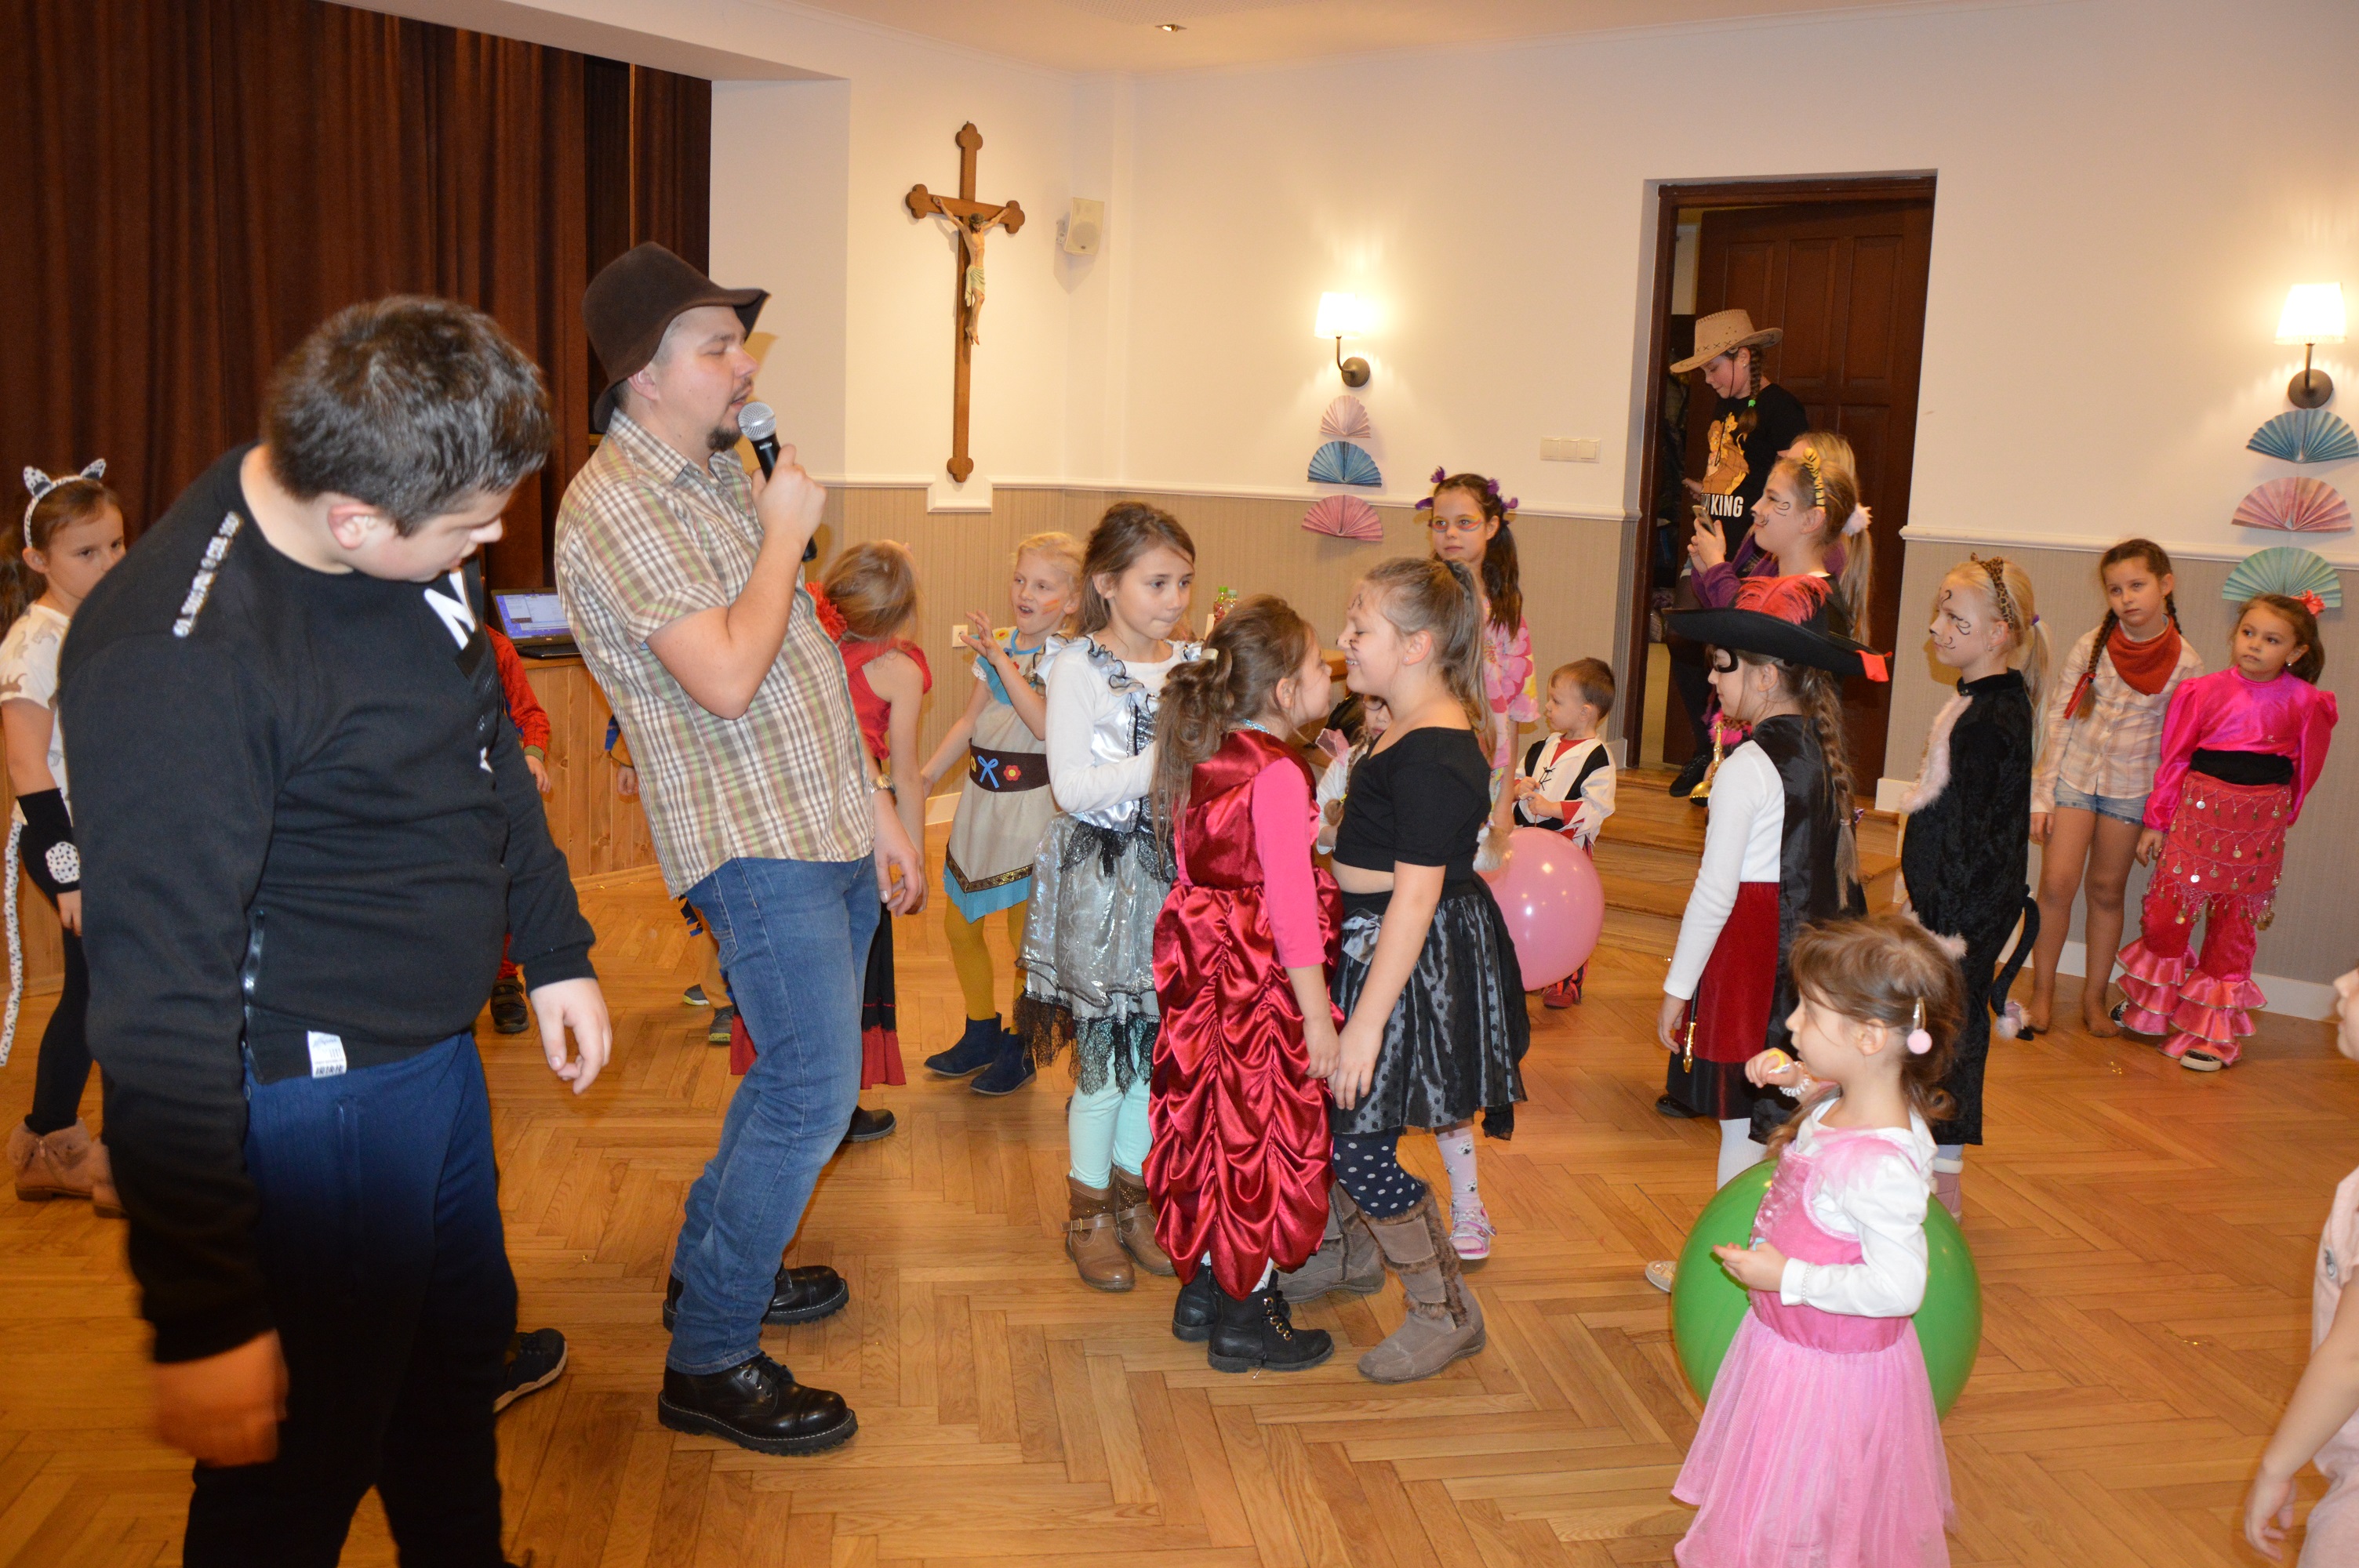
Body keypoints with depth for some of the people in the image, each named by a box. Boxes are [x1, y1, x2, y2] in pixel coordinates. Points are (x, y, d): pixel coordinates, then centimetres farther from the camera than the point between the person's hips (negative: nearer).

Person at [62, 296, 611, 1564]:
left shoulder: (416, 543, -3)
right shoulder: (175, 656, -28)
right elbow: (159, 1006, -27)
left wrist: (555, 951, 18)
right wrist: (202, 1318, -24)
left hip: (438, 1055, 9)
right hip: (307, 1103, -8)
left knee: (461, 1357, 28)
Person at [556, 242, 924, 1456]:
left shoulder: (722, 472, 14)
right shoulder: (617, 505, -16)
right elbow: (727, 679, -27)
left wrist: (876, 810, 17)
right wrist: (786, 535, -14)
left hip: (828, 826, 10)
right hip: (754, 843, -9)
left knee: (798, 1070, 18)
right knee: (814, 1093, -9)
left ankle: (714, 1263, 37)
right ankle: (709, 1363, 4)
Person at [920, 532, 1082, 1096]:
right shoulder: (998, 645, 7)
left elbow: (1045, 724, -29)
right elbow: (969, 723, 14)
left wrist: (1002, 660, -28)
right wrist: (921, 779, 13)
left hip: (1029, 807, -7)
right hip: (979, 800, 7)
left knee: (1026, 934, 2)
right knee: (958, 923, 15)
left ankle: (1019, 1051, 20)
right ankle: (981, 1034, 33)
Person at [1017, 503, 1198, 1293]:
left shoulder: (1191, 663, 6)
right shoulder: (1079, 668, -11)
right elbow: (1072, 787, -17)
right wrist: (1163, 762, -23)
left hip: (1171, 872, 5)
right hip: (1100, 878, -5)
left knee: (1156, 1038, 12)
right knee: (1105, 1045, 2)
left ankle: (1132, 1195, 29)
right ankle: (1088, 1213, 20)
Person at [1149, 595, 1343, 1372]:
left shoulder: (1199, 757, 6)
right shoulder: (1278, 773, -19)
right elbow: (1289, 902, -21)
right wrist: (1317, 1017, -18)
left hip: (1200, 962, 8)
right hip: (1262, 982, -8)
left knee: (1212, 1120, 17)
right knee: (1264, 1133, 4)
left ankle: (1202, 1290, 30)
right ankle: (1245, 1317, 16)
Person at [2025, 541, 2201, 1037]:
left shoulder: (2186, 664, -5)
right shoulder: (2091, 647, -5)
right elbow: (2057, 720, -2)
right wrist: (2041, 794, -5)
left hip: (2132, 786, 0)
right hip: (2074, 773, 0)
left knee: (2108, 891, 7)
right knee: (2056, 882, -8)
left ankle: (2094, 998, 21)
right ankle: (2042, 995, 6)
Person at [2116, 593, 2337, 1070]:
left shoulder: (2305, 703, -3)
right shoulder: (2205, 692, -4)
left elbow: (2304, 768, 12)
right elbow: (2174, 758, 1)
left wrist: (2281, 816, 17)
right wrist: (2156, 821, 3)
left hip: (2260, 823, 1)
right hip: (2198, 811, 0)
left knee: (2234, 924, 7)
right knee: (2167, 909, 1)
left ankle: (2212, 1031, 19)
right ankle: (2152, 1005, 26)